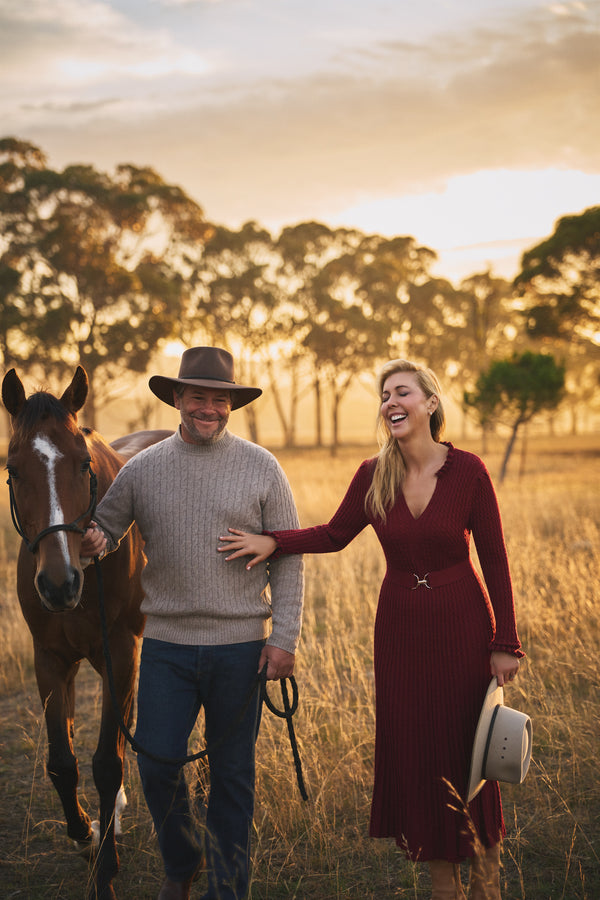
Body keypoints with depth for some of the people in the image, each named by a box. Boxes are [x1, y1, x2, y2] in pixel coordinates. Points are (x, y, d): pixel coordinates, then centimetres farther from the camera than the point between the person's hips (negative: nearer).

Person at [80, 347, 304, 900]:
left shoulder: (261, 468, 0)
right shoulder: (142, 469, 4)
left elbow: (288, 558, 0)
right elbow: (105, 528, 13)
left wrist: (284, 636, -7)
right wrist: (92, 544, -13)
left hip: (240, 644, -1)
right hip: (167, 644, 1)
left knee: (232, 774, 7)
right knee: (157, 765, 2)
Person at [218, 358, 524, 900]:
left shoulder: (468, 470, -12)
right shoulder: (374, 475, -4)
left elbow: (495, 560, -8)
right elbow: (336, 534, 8)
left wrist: (505, 643, -7)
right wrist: (272, 542, -8)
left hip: (462, 622, -3)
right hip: (400, 626, 3)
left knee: (467, 747, 5)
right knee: (410, 747, 8)